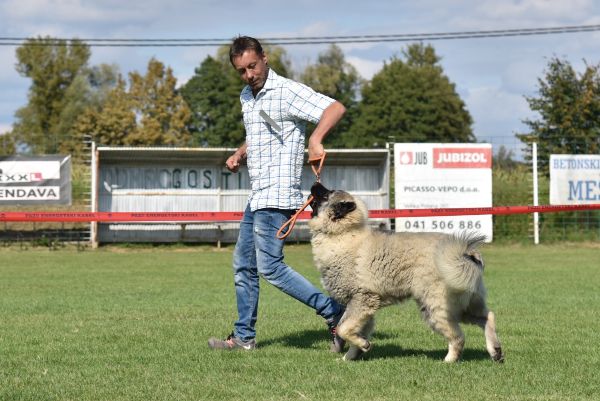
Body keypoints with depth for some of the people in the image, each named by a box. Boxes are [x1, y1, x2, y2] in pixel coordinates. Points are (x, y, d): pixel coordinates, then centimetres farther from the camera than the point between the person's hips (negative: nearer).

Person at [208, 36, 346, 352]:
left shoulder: (287, 91, -12)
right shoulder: (247, 97, 16)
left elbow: (336, 108, -22)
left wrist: (315, 140, -37)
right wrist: (239, 154, 12)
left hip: (277, 195, -10)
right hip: (258, 195, 10)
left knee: (270, 267, -14)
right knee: (243, 264, 14)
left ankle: (336, 315, -11)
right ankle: (244, 336, 24)